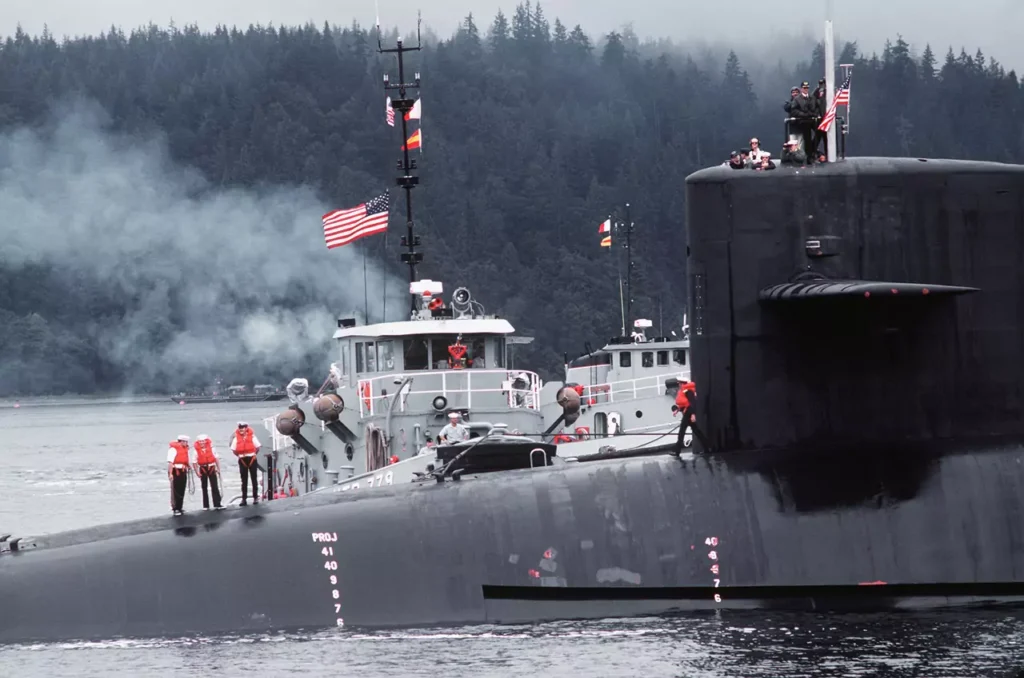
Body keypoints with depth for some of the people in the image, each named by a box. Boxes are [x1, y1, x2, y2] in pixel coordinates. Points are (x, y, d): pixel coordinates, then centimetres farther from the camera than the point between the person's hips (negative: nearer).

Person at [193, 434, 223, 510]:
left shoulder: (211, 449, -3)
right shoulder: (196, 451, -5)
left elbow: (216, 459, 2)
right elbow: (195, 462, -3)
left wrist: (218, 469, -2)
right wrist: (197, 472, -10)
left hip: (211, 469, 0)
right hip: (203, 470, 0)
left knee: (215, 487, -4)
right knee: (204, 488, 7)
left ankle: (217, 504, -3)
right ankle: (205, 506, 13)